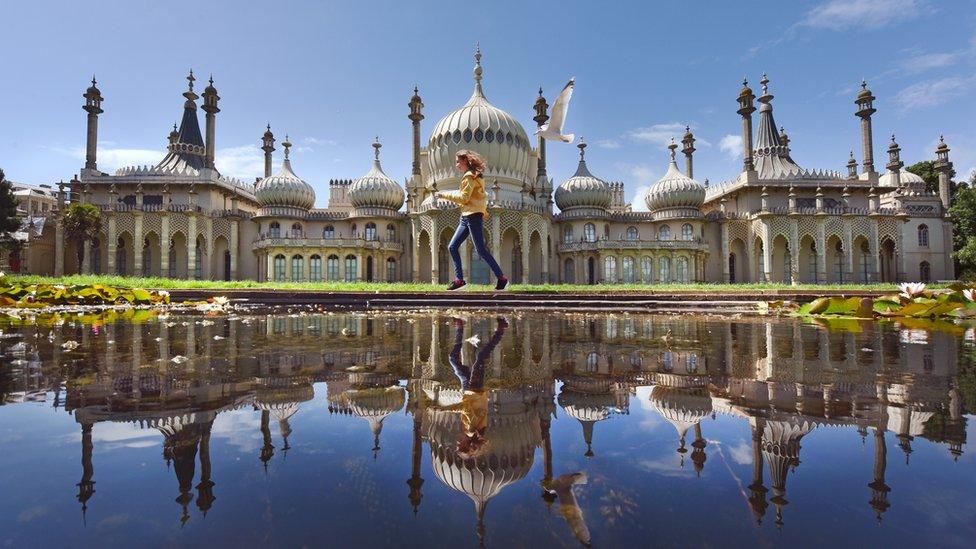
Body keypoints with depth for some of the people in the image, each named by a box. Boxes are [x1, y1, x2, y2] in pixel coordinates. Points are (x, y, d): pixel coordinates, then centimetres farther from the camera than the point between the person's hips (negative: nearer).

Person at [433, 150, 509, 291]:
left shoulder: (469, 176, -10)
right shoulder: (474, 176, 19)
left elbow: (464, 198, -16)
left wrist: (445, 195, -10)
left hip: (473, 216, -10)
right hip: (467, 216, 10)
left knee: (481, 250, -9)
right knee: (452, 247, 6)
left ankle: (501, 278, -3)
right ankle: (459, 279, 6)